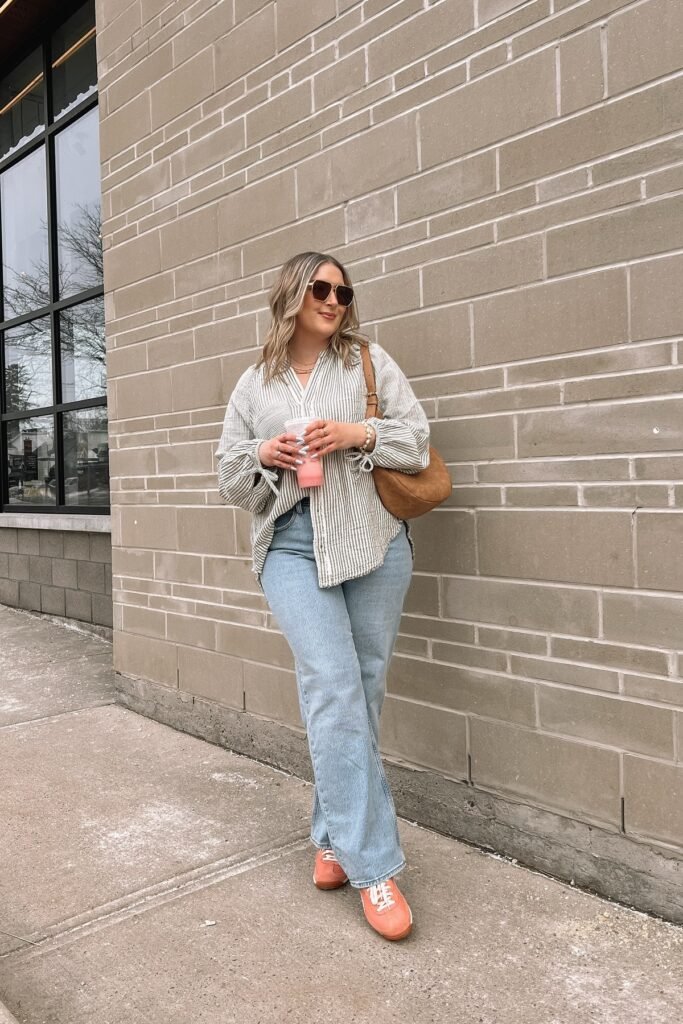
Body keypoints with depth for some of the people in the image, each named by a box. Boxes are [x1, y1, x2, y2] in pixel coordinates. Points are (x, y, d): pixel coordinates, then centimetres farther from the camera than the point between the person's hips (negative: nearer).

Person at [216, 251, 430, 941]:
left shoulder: (369, 361, 10)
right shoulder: (254, 385, 15)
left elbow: (419, 439, 5)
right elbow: (229, 477, 16)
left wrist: (359, 434, -11)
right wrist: (261, 453, -5)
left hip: (372, 541, 1)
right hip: (292, 547, 0)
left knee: (361, 691, 5)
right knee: (333, 686, -14)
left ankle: (335, 836, 24)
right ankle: (373, 865, -6)